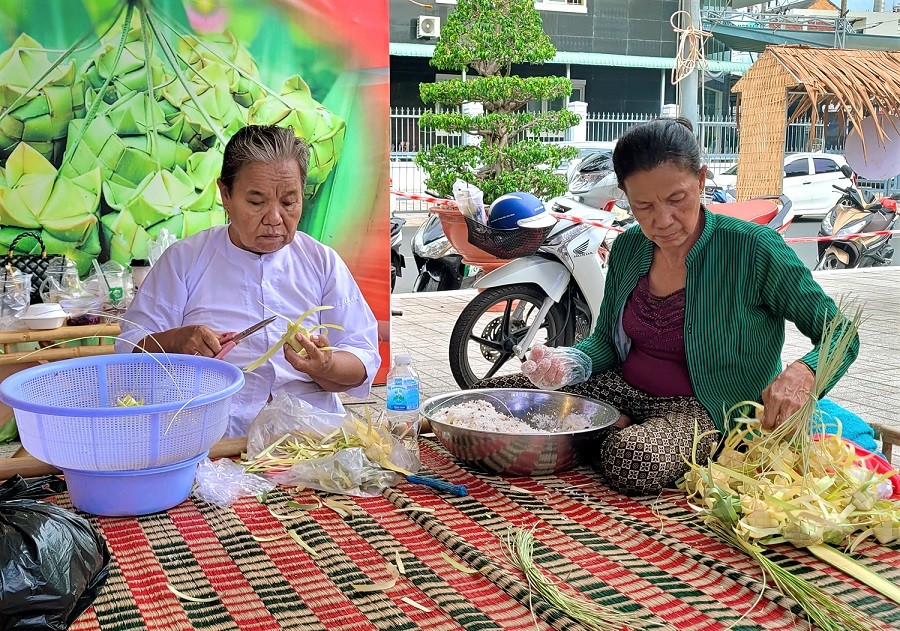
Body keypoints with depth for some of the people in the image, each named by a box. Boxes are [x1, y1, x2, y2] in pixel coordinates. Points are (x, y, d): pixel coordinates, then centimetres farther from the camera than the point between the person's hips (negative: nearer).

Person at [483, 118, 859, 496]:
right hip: (626, 390, 6)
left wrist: (802, 372, -35)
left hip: (710, 409, -5)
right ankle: (615, 427, -1)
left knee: (634, 460, -39)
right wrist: (569, 363, -11)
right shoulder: (627, 248, 3)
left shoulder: (753, 249, -14)